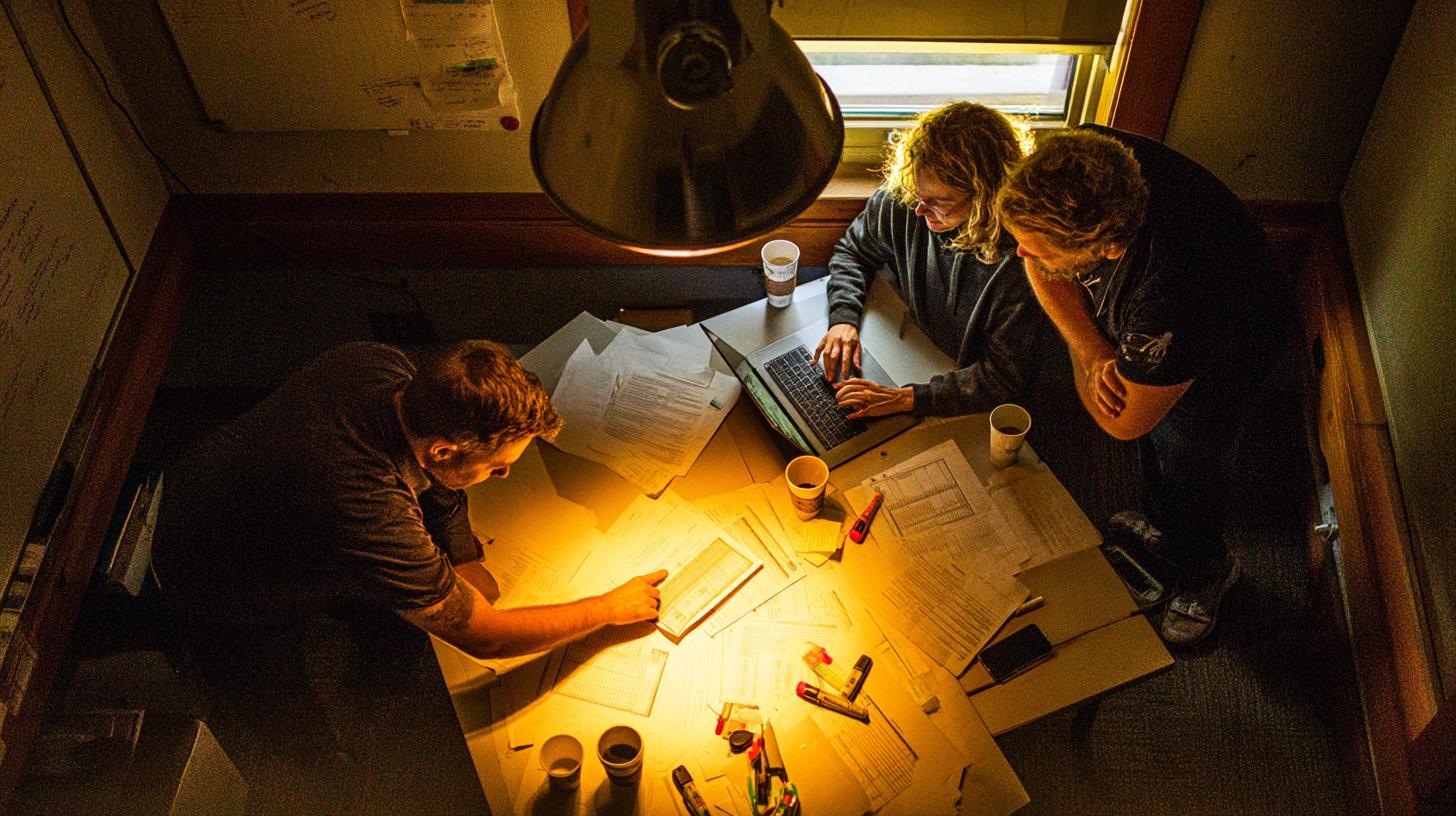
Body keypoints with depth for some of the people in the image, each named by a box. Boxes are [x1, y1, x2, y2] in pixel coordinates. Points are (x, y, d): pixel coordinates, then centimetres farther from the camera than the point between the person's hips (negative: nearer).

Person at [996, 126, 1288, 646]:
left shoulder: (1170, 295, -51)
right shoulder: (1081, 160, -36)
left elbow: (1123, 423, -32)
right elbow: (1042, 270, -15)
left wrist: (1081, 347, -18)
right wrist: (1092, 351, -28)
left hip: (1216, 362, -6)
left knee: (1189, 471, 17)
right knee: (1152, 446, 29)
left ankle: (1205, 573, 50)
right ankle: (1163, 527, 60)